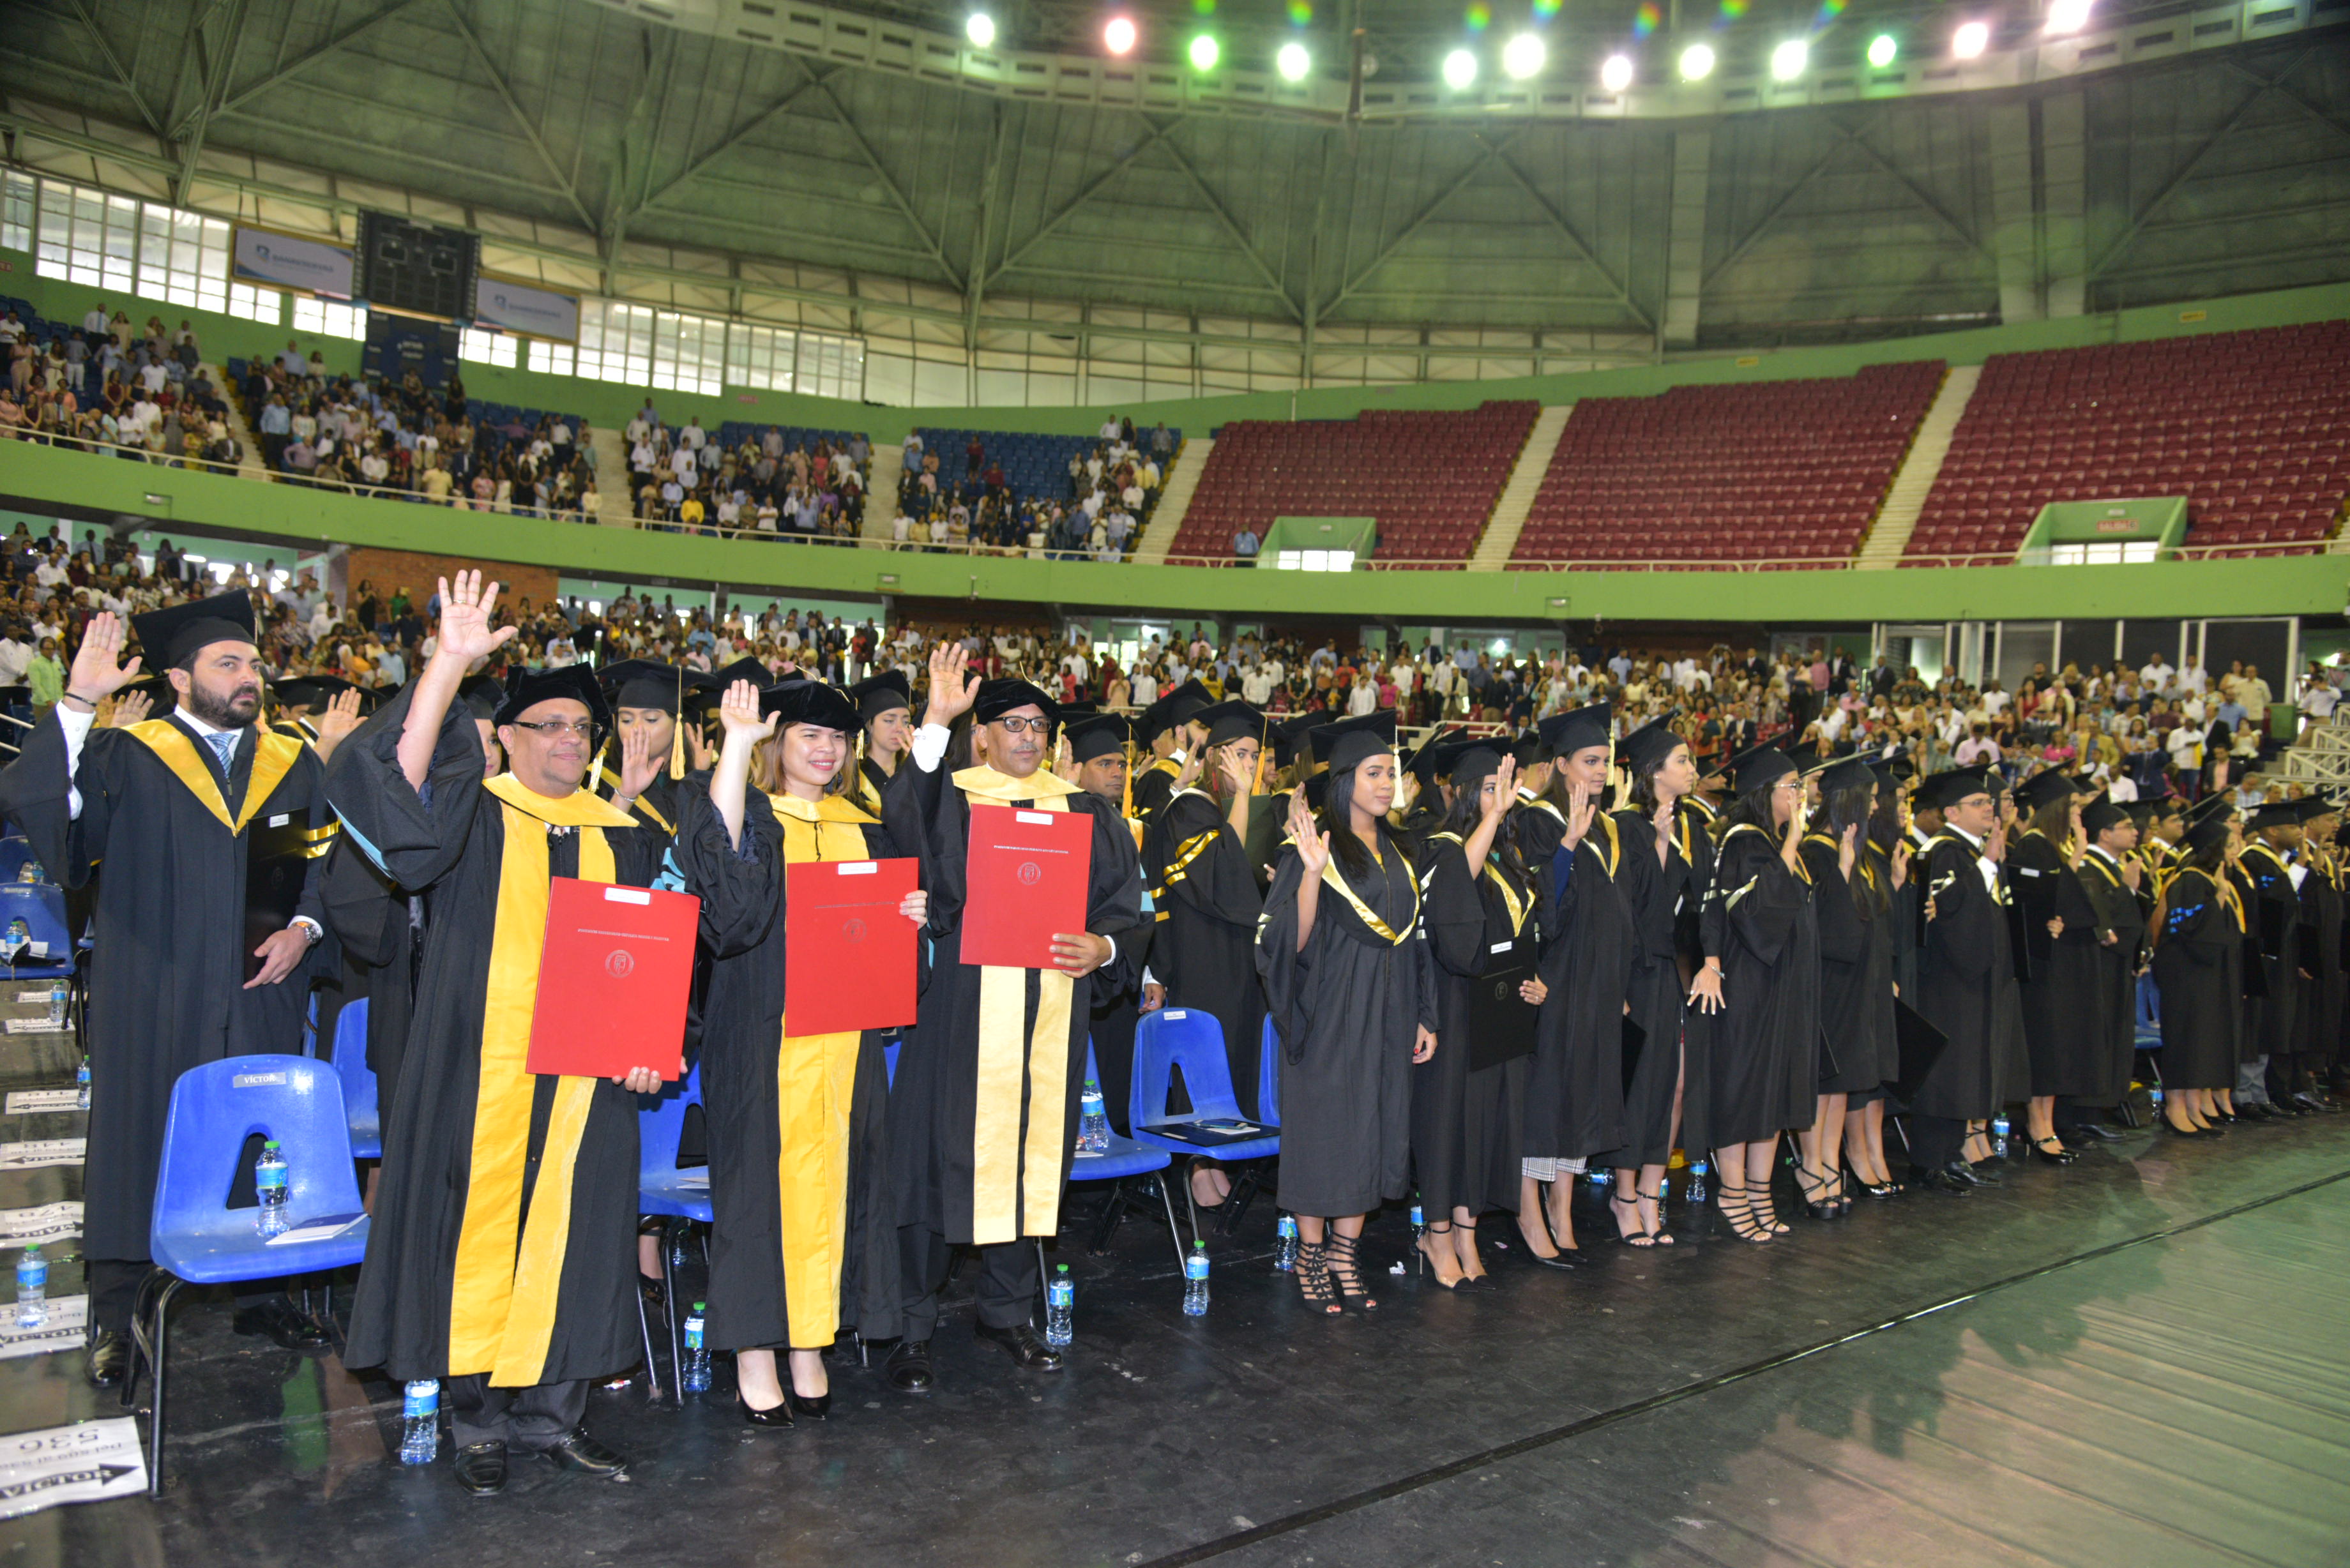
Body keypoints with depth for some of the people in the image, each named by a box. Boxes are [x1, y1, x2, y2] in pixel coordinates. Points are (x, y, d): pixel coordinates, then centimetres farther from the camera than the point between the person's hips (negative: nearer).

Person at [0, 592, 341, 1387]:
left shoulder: (293, 765, 11)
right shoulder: (127, 757, 2)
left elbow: (329, 867, 11)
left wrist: (304, 928, -5)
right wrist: (78, 702, -22)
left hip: (260, 995, 3)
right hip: (151, 999, -2)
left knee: (262, 1140, 8)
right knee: (139, 1142, 3)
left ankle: (263, 1295, 21)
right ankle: (115, 1316, 16)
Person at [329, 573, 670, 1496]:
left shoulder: (620, 837, 12)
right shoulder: (470, 816, 2)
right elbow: (393, 780, -19)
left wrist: (651, 1041, -1)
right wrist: (449, 665, -26)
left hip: (586, 1076, 3)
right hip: (484, 1074, -3)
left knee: (569, 1237, 7)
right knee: (483, 1230, 2)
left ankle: (550, 1411, 22)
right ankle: (477, 1417, 20)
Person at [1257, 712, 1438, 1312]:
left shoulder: (1397, 853, 11)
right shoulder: (1315, 848, -8)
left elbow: (1413, 939, 15)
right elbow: (1293, 941, -16)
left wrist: (1423, 1016, 11)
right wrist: (1312, 872, -29)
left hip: (1387, 1015, 6)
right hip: (1330, 1014, -6)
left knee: (1374, 1131, 9)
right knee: (1323, 1130, 1)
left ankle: (1344, 1252, 20)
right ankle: (1311, 1257, 15)